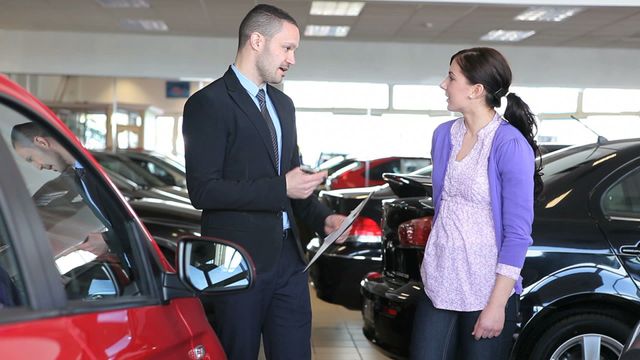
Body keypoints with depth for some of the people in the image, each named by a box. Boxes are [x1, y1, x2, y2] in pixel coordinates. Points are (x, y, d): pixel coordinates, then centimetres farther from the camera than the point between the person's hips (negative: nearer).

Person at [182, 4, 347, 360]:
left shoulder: (283, 104, 15)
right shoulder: (209, 103, -10)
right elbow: (203, 190, -17)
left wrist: (321, 217, 4)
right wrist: (281, 190, -19)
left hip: (289, 256, 7)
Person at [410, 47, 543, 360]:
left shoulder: (510, 145, -15)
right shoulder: (444, 135, 4)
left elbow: (518, 234, -14)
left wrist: (497, 304, -15)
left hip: (486, 289, -5)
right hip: (439, 282, 6)